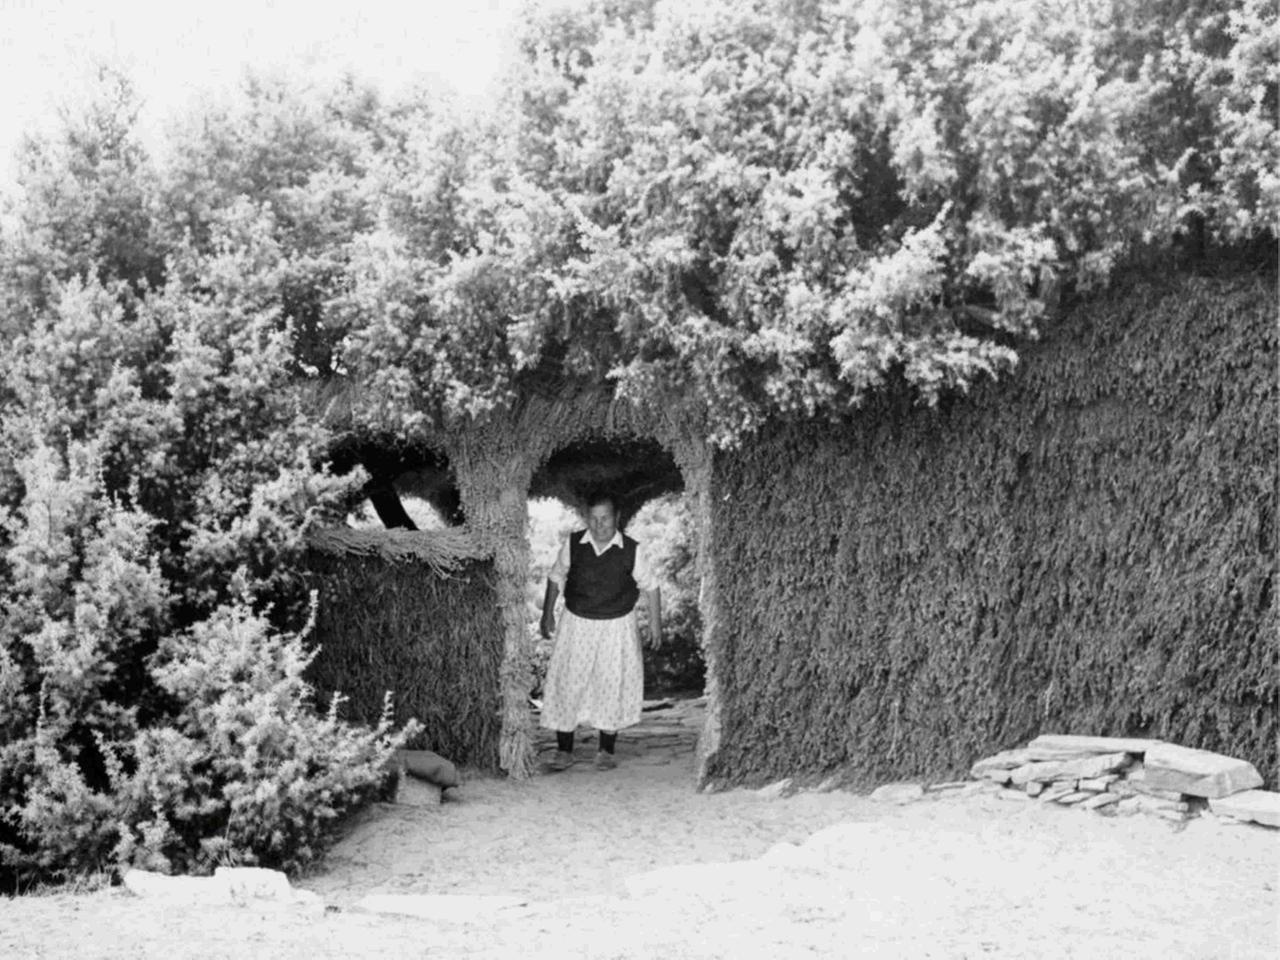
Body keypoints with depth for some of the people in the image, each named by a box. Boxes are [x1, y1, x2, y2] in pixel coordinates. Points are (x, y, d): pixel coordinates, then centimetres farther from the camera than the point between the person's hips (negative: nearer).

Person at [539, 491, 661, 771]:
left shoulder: (632, 551, -11)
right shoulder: (572, 545, -7)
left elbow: (650, 586, 1)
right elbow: (556, 578, 7)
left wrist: (655, 622, 3)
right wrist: (548, 613, 9)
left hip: (617, 626, -1)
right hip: (577, 624, 1)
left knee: (612, 686, 5)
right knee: (566, 685, 1)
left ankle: (606, 751, 22)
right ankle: (564, 752, 13)